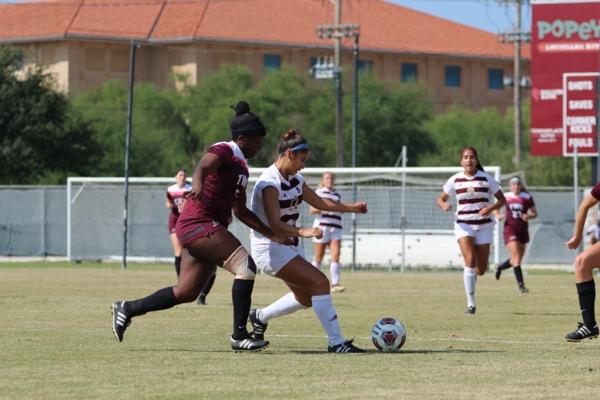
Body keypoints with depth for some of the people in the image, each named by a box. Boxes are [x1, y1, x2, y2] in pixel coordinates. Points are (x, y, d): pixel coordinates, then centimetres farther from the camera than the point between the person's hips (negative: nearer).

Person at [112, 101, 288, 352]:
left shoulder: (241, 166, 21)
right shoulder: (224, 151, -7)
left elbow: (240, 211, 28)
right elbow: (203, 165, -30)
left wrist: (271, 234, 24)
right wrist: (197, 184, -52)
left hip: (204, 228, 10)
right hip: (199, 224, -10)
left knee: (185, 293, 9)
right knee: (246, 267, -19)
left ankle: (126, 309, 20)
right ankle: (239, 336, -19)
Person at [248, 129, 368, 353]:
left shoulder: (295, 179, 7)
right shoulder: (269, 183, -21)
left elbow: (319, 202, 20)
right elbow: (274, 224, -30)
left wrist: (352, 208, 13)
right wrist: (303, 232, -43)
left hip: (290, 245, 10)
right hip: (270, 248, -10)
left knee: (306, 298, 15)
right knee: (320, 283, -20)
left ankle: (260, 317, 34)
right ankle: (336, 343, -16)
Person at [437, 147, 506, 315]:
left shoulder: (486, 178, -2)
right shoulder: (455, 180, 0)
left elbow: (502, 199, 2)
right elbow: (441, 198, 10)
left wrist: (490, 208, -18)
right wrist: (444, 205, -15)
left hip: (483, 226, 1)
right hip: (463, 225, -1)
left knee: (481, 270, 2)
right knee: (470, 260, -22)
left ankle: (472, 274, 43)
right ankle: (471, 304, -18)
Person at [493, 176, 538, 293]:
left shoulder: (527, 198, 2)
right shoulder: (506, 197, 2)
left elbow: (535, 213, 6)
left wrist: (528, 216, -15)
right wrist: (498, 215, -6)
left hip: (523, 230, 3)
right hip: (510, 229, -3)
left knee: (518, 259, 13)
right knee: (516, 257, -15)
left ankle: (500, 268, 43)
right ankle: (521, 285, -15)